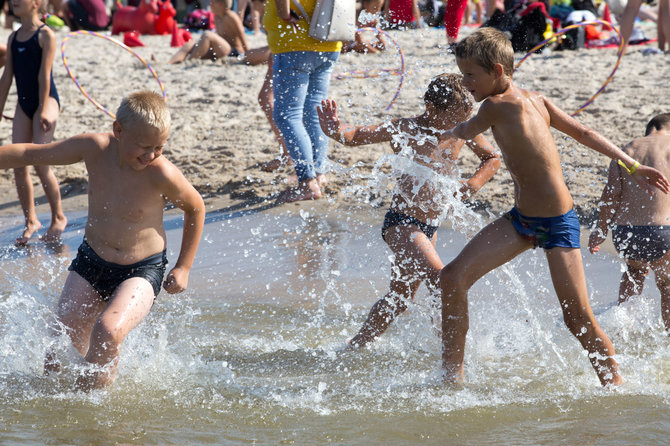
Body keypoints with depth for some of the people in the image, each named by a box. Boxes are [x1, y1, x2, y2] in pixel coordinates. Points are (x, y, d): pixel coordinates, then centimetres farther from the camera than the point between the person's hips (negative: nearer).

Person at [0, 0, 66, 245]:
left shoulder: (46, 35, -7)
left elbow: (44, 74, -13)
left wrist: (43, 110, -17)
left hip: (45, 101, -6)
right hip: (23, 103, 7)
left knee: (40, 162, -13)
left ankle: (58, 217, 4)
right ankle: (31, 221, 12)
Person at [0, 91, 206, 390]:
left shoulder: (161, 174, -23)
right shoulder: (95, 149, -16)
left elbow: (195, 208, -3)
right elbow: (32, 154, -3)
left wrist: (183, 268, 1)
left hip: (142, 271, -4)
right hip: (90, 263, 4)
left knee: (108, 330, -31)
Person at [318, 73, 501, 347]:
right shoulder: (405, 130, -15)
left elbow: (492, 159, 13)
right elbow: (355, 136, -15)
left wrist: (473, 184, -5)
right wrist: (334, 130, -37)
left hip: (428, 228, 8)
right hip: (401, 223, -7)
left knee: (400, 298, 17)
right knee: (438, 277, -26)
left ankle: (356, 346, 32)